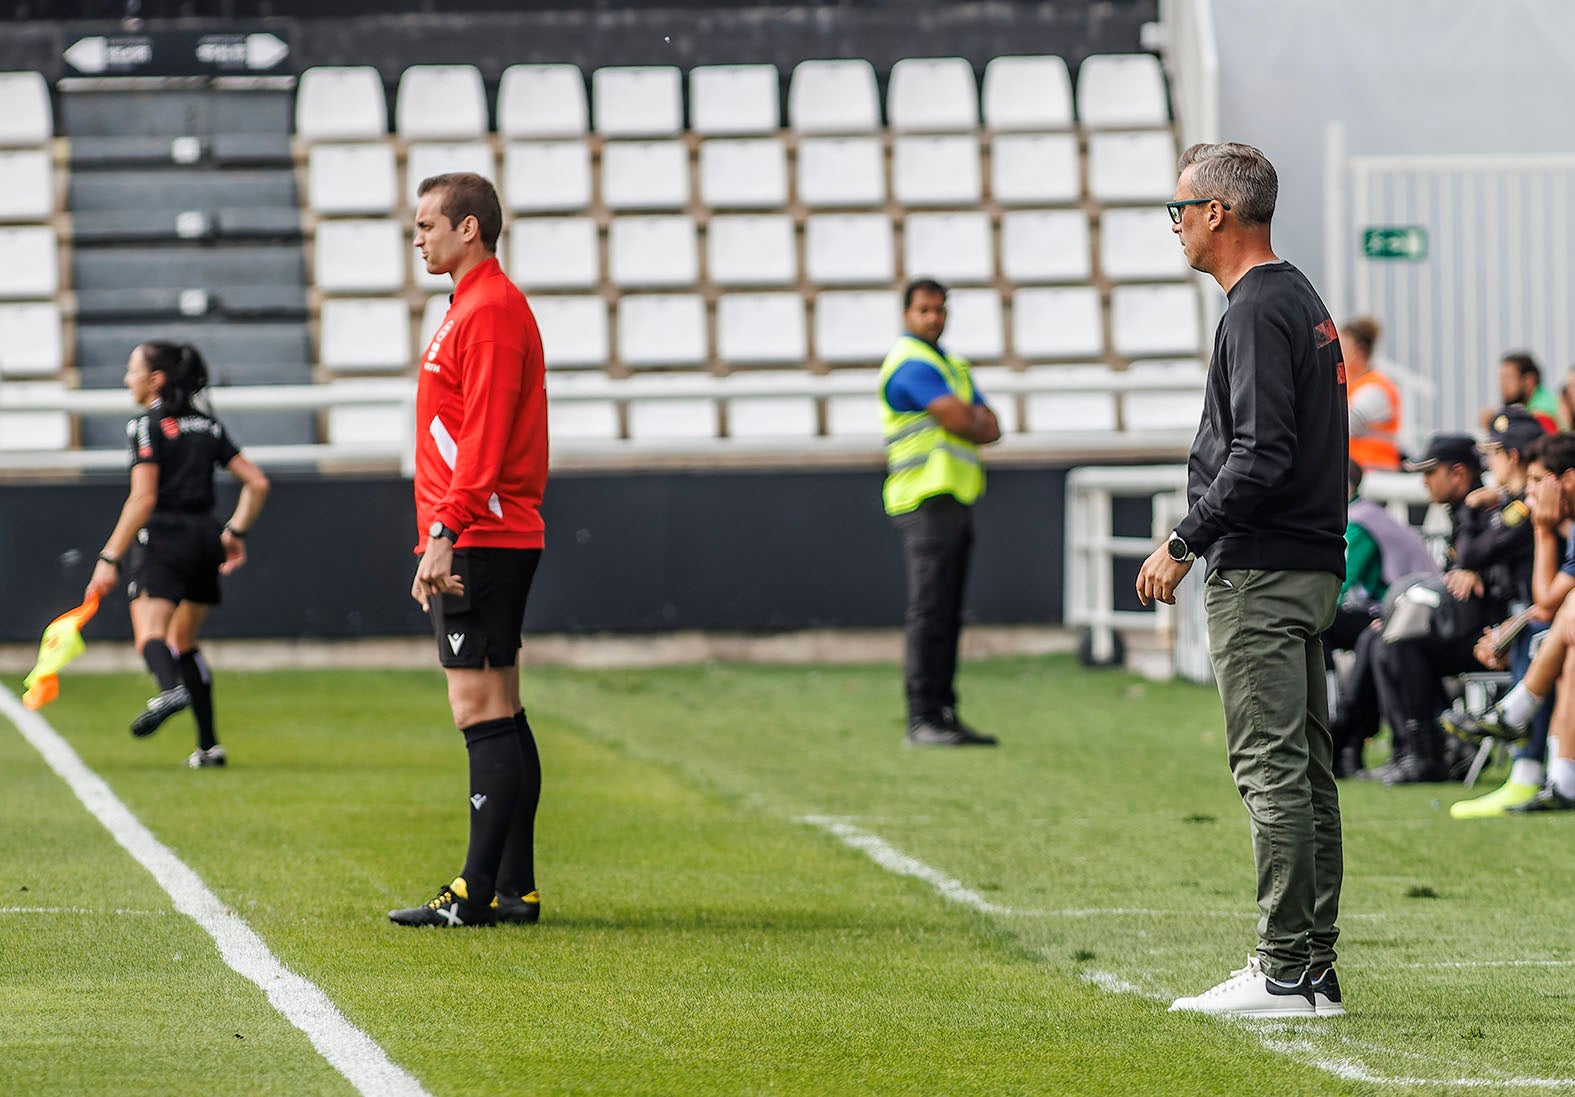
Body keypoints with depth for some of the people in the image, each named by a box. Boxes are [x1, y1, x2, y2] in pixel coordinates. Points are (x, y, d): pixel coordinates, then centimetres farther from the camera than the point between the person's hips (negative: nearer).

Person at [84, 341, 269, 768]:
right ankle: (209, 746, 19)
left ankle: (170, 688, -54)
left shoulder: (146, 426, -4)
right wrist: (236, 531, 17)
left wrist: (110, 558, -14)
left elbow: (143, 498, -14)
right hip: (206, 536, 7)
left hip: (164, 539, -7)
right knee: (183, 642, 21)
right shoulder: (208, 426, 15)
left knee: (150, 632, -20)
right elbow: (256, 482, 13)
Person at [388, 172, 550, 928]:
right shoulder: (475, 306, 20)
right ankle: (515, 889, 10)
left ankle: (480, 892, -12)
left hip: (477, 542, -11)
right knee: (499, 715, 9)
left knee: (483, 713, -11)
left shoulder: (491, 310, -12)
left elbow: (484, 438, -20)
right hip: (492, 541, 11)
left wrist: (445, 533, -24)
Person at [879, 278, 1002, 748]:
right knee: (929, 611, -12)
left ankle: (944, 713, 11)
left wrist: (969, 420, -7)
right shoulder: (911, 363, -9)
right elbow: (962, 423, -17)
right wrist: (976, 421, 5)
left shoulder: (951, 365, 22)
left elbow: (989, 428, 14)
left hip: (957, 503, 9)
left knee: (948, 615, 9)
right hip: (926, 501, -9)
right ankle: (921, 719, -13)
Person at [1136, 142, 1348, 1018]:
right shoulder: (1302, 299, 18)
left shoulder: (1258, 311, -14)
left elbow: (1260, 455, -22)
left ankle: (1286, 974, -11)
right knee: (1306, 772, 11)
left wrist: (1184, 544, -17)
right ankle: (1315, 971, 13)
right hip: (1311, 567, 10)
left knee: (1273, 770, -10)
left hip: (1260, 573, -10)